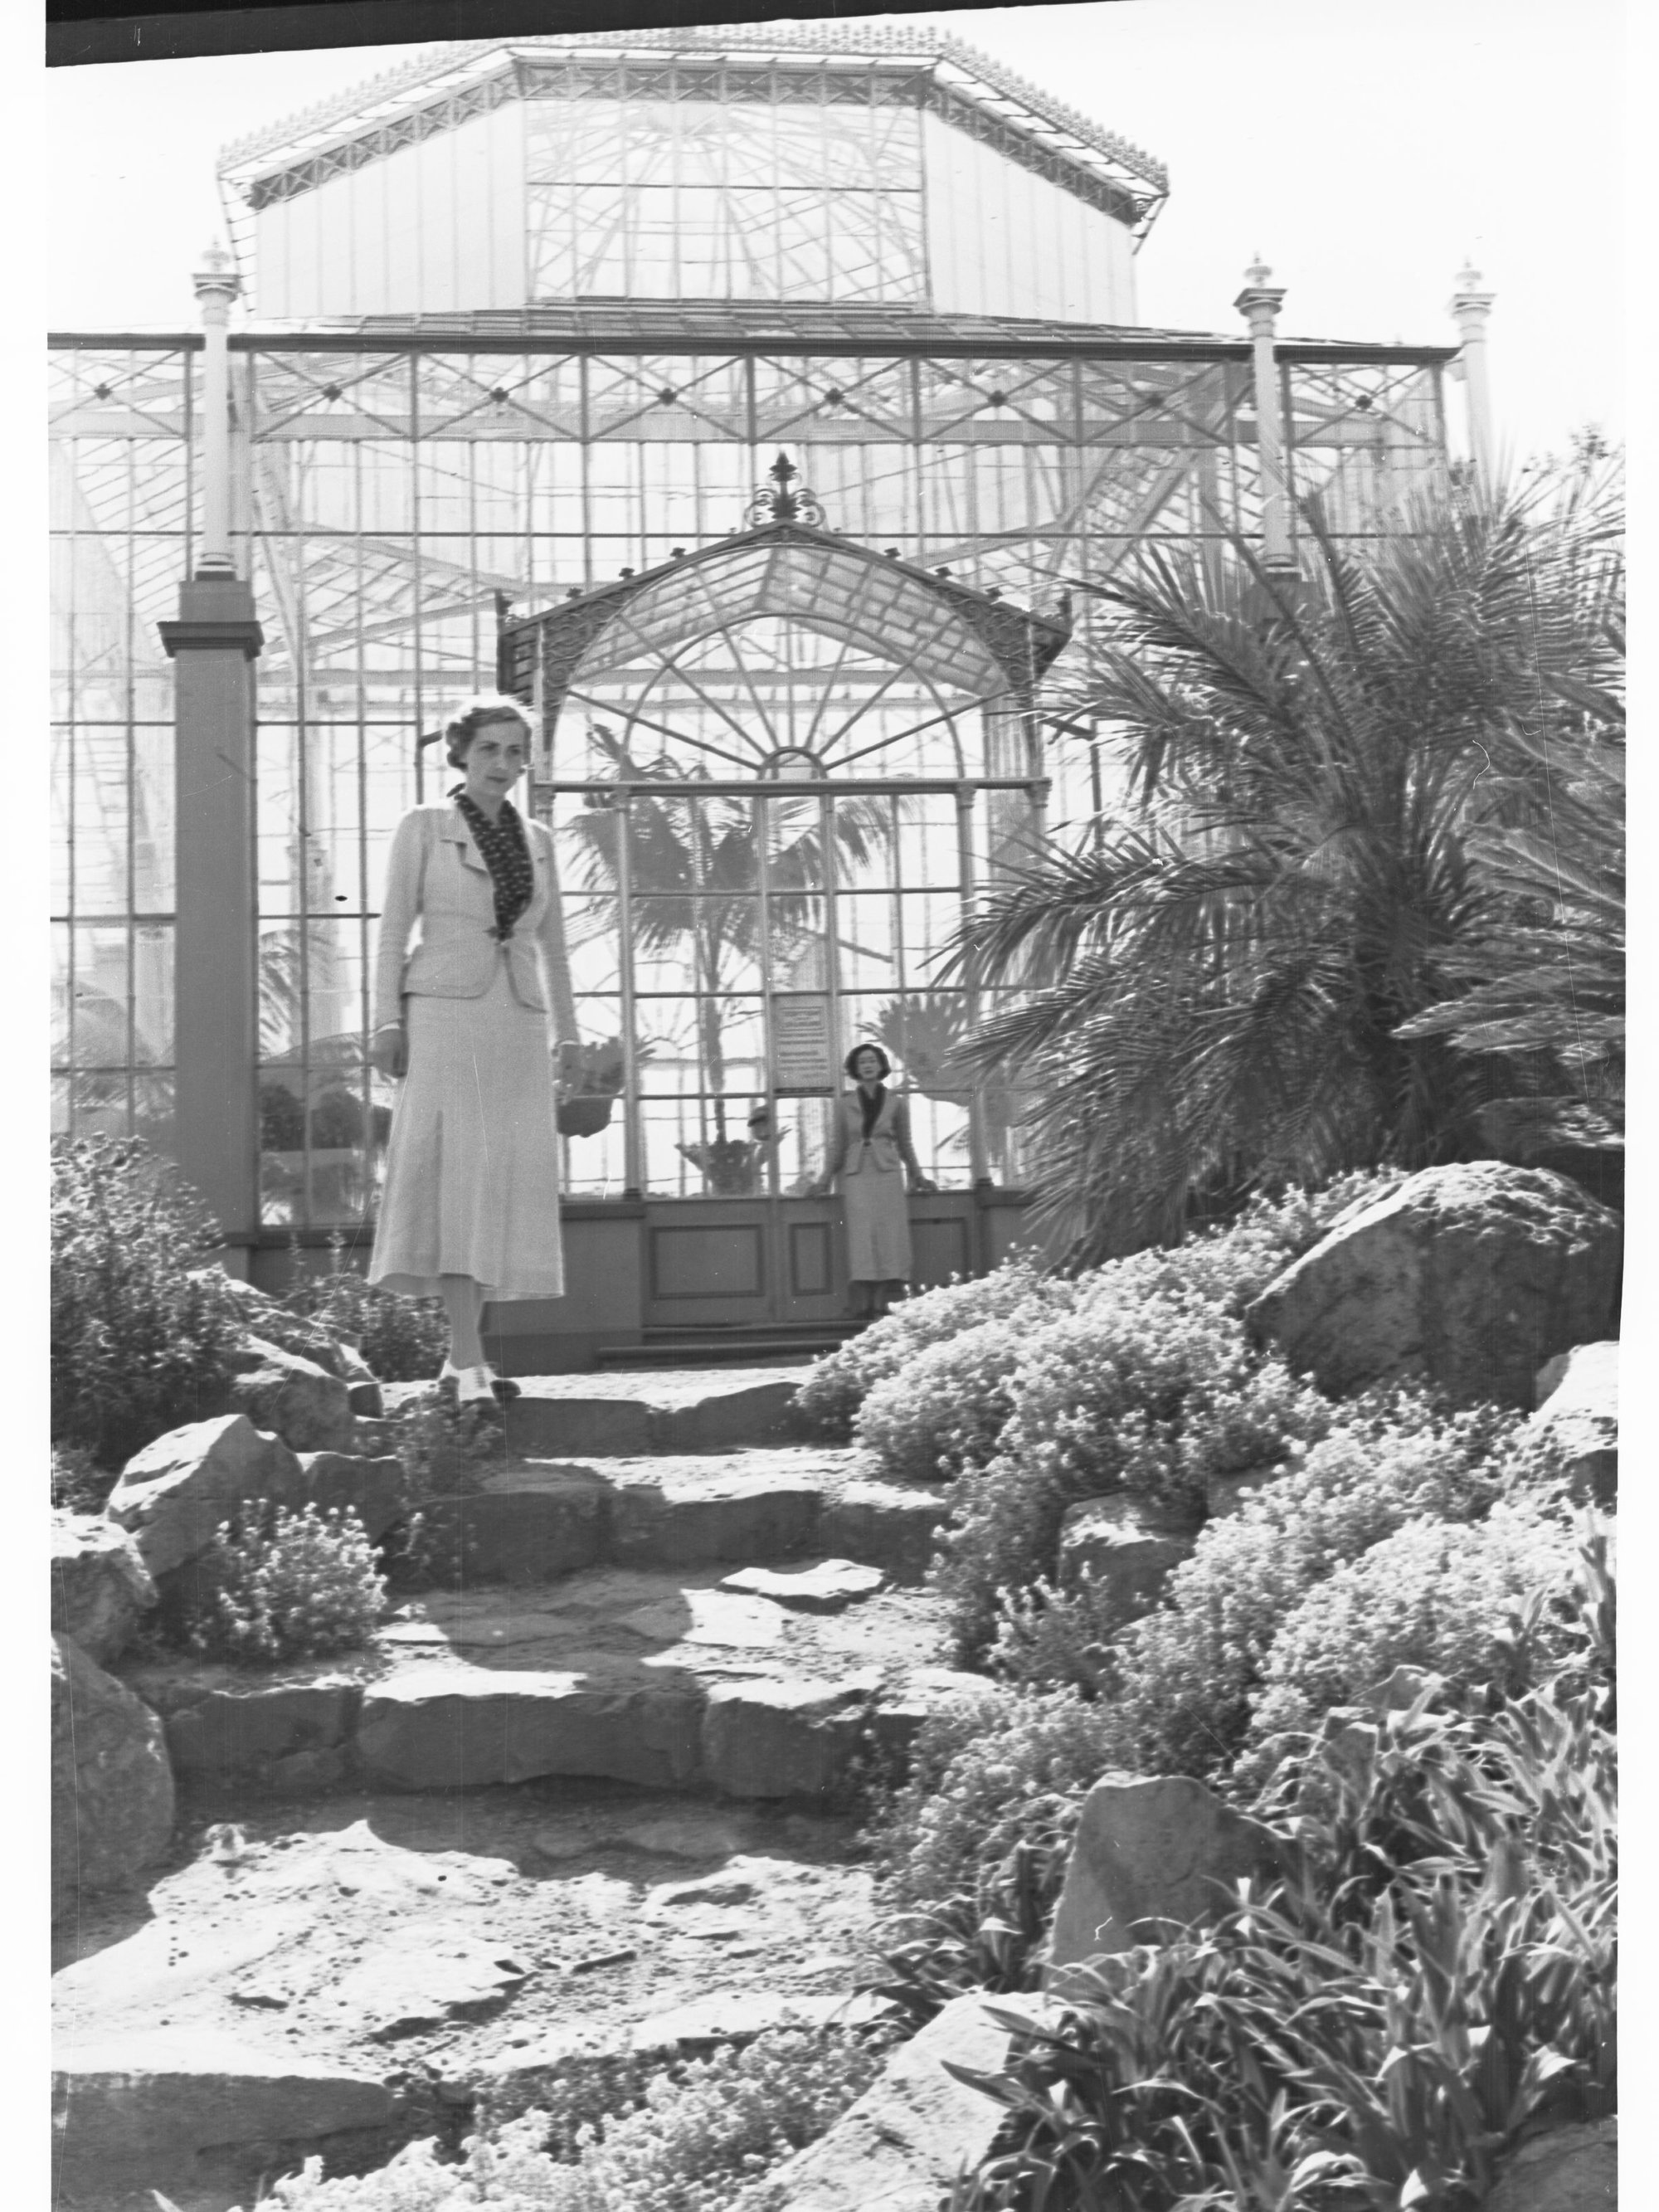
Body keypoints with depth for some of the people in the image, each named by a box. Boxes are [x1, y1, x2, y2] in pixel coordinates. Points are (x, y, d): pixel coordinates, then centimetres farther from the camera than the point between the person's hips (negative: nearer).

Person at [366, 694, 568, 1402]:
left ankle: (461, 1354, 11)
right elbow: (394, 928, 2)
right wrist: (388, 1022, -9)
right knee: (457, 1172, -15)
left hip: (519, 1025, 5)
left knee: (505, 1179, 1)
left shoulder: (536, 839, 17)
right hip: (445, 1016, -4)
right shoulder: (422, 827, 5)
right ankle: (470, 1366, -19)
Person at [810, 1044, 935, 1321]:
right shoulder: (845, 1103, 8)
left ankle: (889, 1304, -6)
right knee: (863, 1235, -7)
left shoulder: (895, 1103, 8)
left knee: (890, 1234, -6)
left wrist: (917, 1176, 17)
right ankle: (863, 1306, -10)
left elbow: (905, 1144, 17)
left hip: (887, 1173, 0)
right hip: (856, 1174, 0)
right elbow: (837, 1146, 13)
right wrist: (824, 1181, 11)